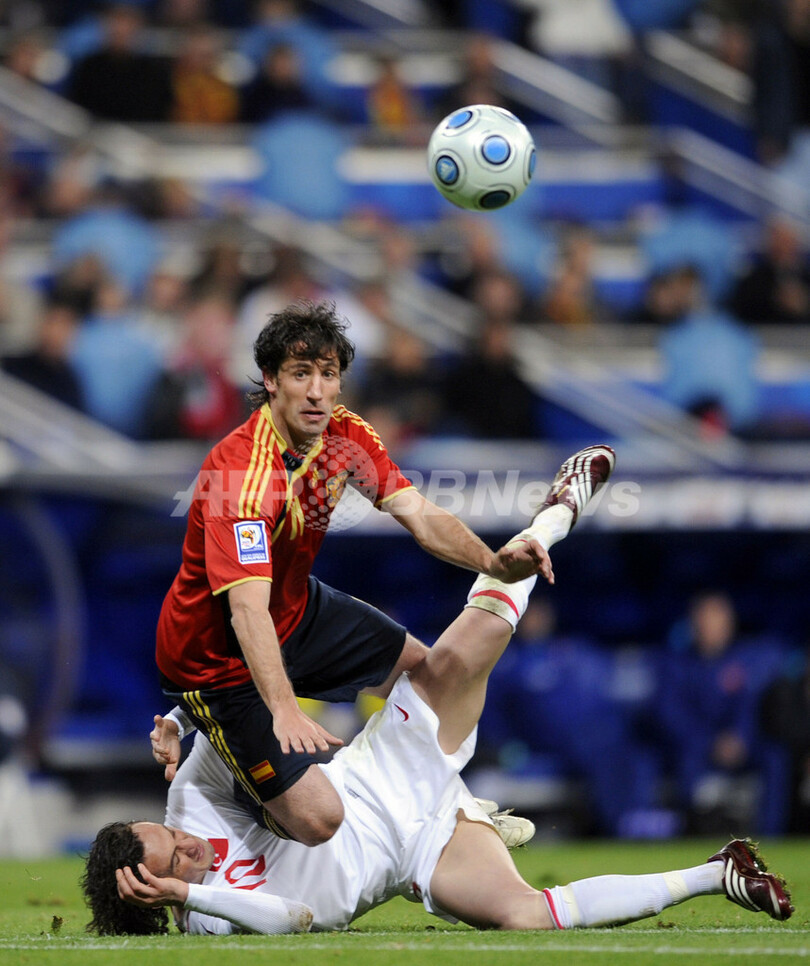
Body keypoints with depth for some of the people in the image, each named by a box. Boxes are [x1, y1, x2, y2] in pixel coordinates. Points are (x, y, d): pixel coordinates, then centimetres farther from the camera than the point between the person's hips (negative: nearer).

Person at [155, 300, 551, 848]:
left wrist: (492, 562, -33)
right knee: (317, 821, -15)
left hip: (298, 611, 9)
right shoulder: (240, 472, -33)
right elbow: (248, 609, -42)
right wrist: (283, 710, -56)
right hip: (221, 658, -9)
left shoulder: (346, 436, -8)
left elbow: (419, 515, -12)